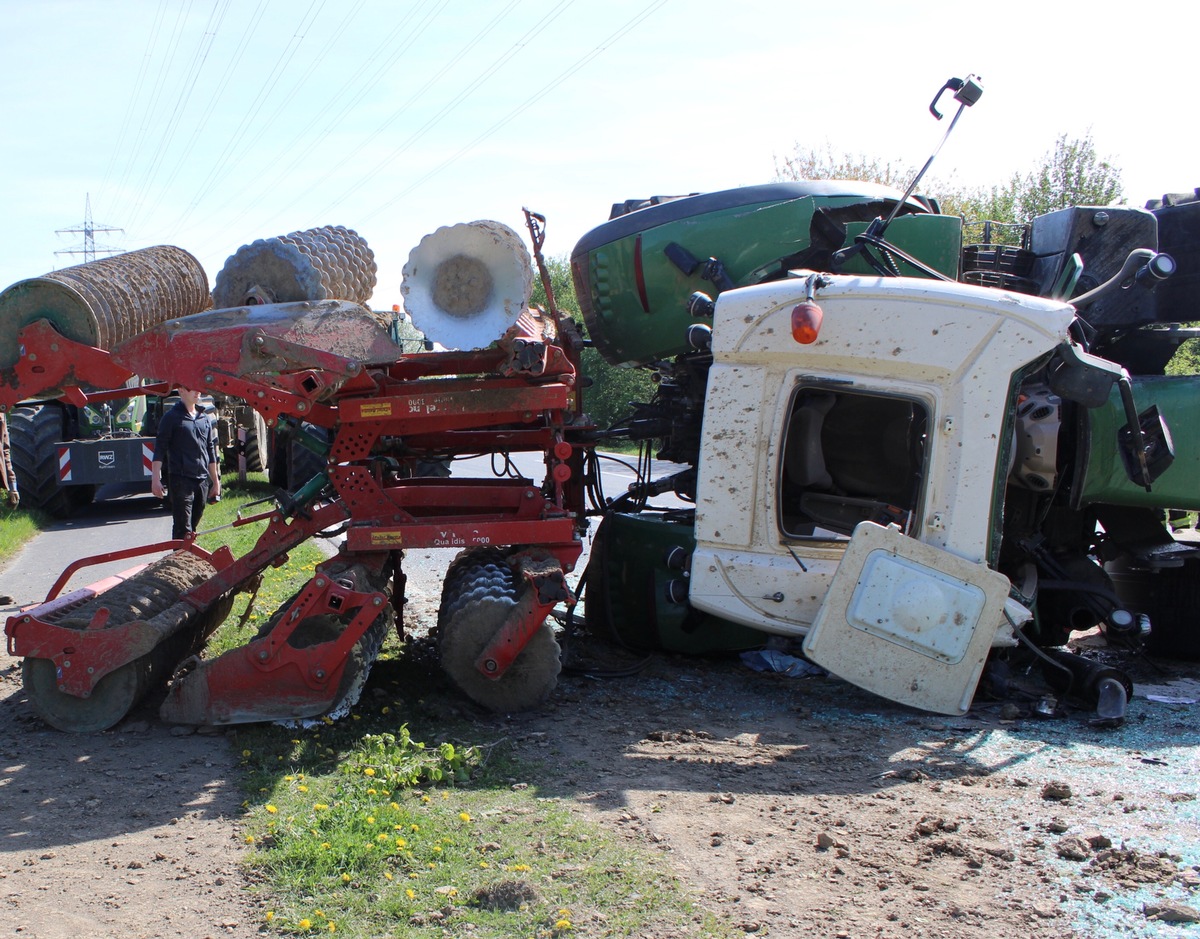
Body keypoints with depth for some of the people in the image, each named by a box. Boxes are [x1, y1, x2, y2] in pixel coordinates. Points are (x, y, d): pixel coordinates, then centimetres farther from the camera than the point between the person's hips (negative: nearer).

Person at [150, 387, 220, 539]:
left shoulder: (205, 419, 15)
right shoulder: (172, 417, -2)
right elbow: (159, 449, -6)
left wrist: (216, 481, 21)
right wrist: (156, 479, -14)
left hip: (202, 480, 6)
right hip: (181, 480, -6)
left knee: (193, 526, 12)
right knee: (182, 528, -10)